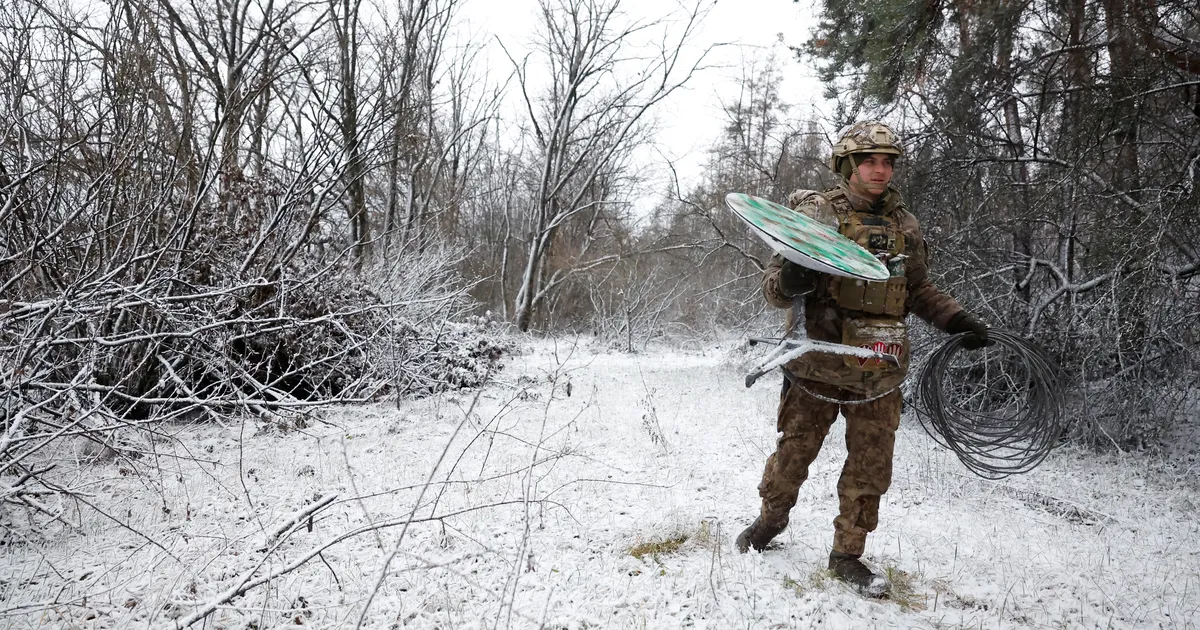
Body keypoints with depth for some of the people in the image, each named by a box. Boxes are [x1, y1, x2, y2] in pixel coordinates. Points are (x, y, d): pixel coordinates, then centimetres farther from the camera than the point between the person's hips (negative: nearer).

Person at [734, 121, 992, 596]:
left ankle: (847, 554, 23)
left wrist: (956, 318, 6)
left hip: (880, 373, 4)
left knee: (870, 465, 8)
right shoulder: (815, 214, -3)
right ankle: (771, 519, 34)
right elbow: (773, 284, -5)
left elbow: (918, 290, 22)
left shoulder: (904, 227, 10)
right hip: (819, 363, -3)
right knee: (794, 451, 8)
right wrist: (790, 281, -28)